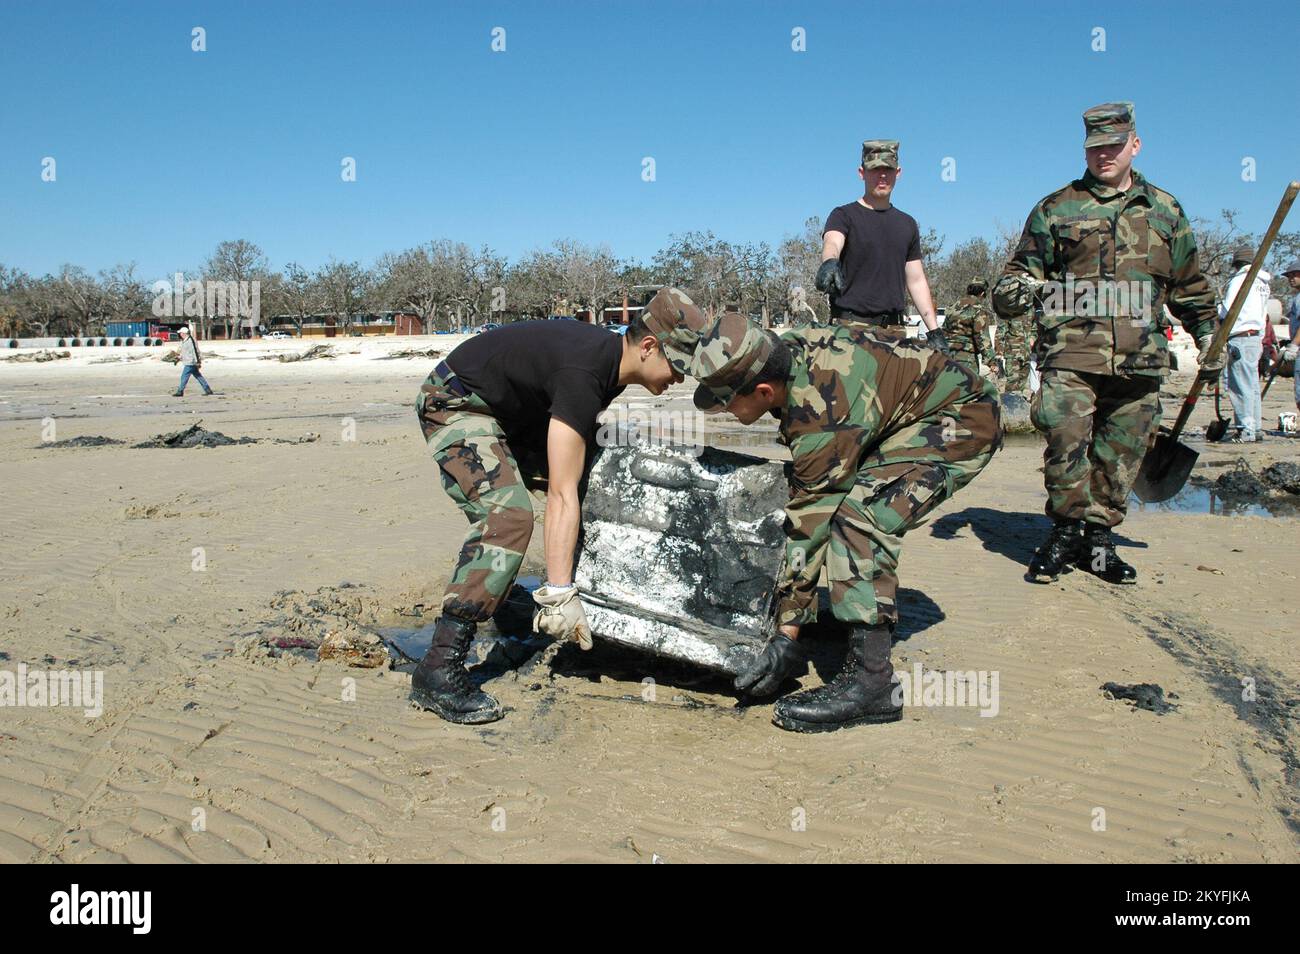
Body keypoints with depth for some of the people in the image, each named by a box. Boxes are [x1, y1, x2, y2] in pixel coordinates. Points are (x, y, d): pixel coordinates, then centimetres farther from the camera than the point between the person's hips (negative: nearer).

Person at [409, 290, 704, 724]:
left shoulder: (611, 357, -5)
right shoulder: (583, 375, -33)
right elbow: (561, 495, -38)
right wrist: (560, 594, -40)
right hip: (455, 405, -10)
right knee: (507, 515, -28)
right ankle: (438, 671, -29)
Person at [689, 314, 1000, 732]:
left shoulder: (821, 417, -33)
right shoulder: (786, 351, -10)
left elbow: (808, 526, -27)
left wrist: (786, 636, -20)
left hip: (963, 419, -10)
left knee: (858, 513, -26)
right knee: (826, 499, 10)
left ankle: (870, 682, -23)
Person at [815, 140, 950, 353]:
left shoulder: (907, 224, 20)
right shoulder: (844, 215, 5)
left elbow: (917, 281, 20)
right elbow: (832, 242, -18)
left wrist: (934, 330, 14)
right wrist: (829, 262, -43)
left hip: (895, 330, 4)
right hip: (850, 326, -4)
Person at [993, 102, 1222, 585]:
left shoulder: (1165, 211, 17)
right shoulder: (1056, 209, 9)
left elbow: (1190, 286, 25)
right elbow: (1023, 269, 9)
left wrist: (1208, 338, 25)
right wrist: (1011, 292, -14)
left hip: (1138, 362, 3)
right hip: (1071, 354, -2)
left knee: (1120, 455, 5)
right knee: (1065, 443, -13)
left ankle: (1098, 537, 17)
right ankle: (1067, 531, 3)